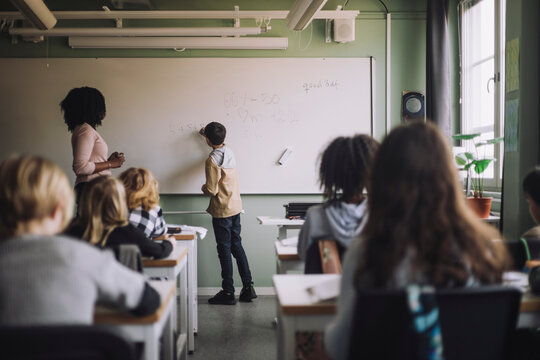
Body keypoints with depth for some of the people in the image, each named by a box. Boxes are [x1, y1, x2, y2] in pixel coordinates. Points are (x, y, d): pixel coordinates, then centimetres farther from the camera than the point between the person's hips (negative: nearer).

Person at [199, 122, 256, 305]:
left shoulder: (212, 161, -19)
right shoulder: (230, 152, 4)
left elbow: (212, 191, -20)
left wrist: (203, 187, 2)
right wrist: (207, 133, 40)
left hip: (221, 211, -7)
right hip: (236, 207, 7)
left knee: (224, 251, 1)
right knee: (237, 246, 15)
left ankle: (228, 293, 9)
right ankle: (248, 287, 17)